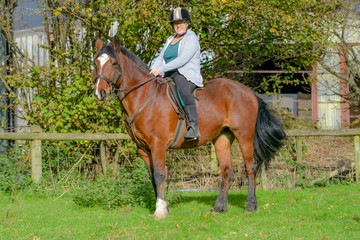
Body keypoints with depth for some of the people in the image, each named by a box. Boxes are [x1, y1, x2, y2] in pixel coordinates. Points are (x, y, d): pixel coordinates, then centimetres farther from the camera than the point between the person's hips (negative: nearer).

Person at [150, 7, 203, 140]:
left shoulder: (191, 38, -6)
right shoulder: (170, 40, 21)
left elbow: (183, 59, -19)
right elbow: (161, 58, 20)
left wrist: (161, 69, -24)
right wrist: (151, 72, -1)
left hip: (188, 77, -9)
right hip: (169, 77, 9)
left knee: (182, 89, -41)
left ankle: (194, 127, -52)